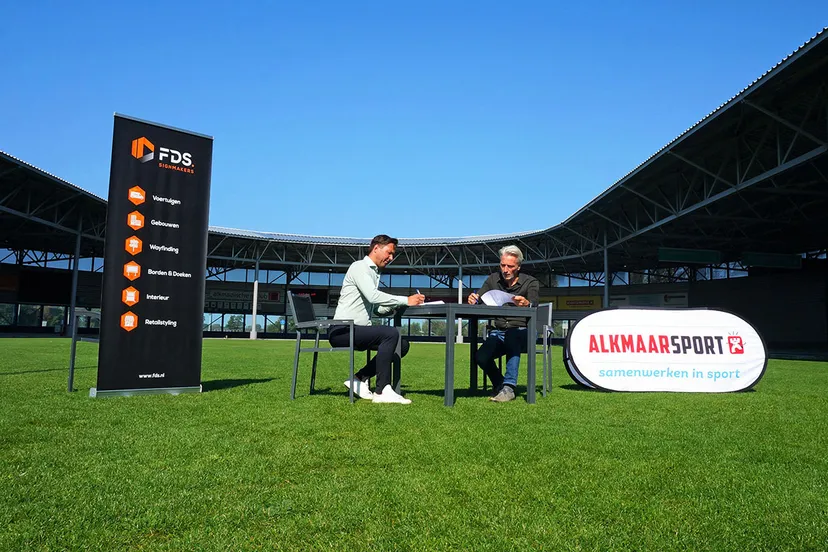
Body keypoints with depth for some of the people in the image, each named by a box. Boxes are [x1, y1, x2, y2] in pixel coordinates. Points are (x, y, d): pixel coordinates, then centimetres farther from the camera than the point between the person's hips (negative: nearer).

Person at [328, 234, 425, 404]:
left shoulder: (375, 273, 21)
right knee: (390, 334, -27)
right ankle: (382, 391, -23)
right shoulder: (359, 267, -7)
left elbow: (376, 309, 16)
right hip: (342, 330, -9)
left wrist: (395, 307, -3)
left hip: (358, 331, 9)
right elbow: (373, 296, -23)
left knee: (403, 345, 1)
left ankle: (360, 378, 3)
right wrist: (406, 300, -22)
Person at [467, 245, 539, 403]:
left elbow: (534, 306, -21)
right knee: (481, 357, -25)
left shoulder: (530, 282, -3)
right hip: (498, 332, 3)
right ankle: (500, 385, 4)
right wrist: (473, 300, -25)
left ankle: (508, 388, -32)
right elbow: (478, 300, 1)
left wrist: (527, 304, -46)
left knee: (511, 335, -39)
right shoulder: (493, 280, 7)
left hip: (522, 333, -3)